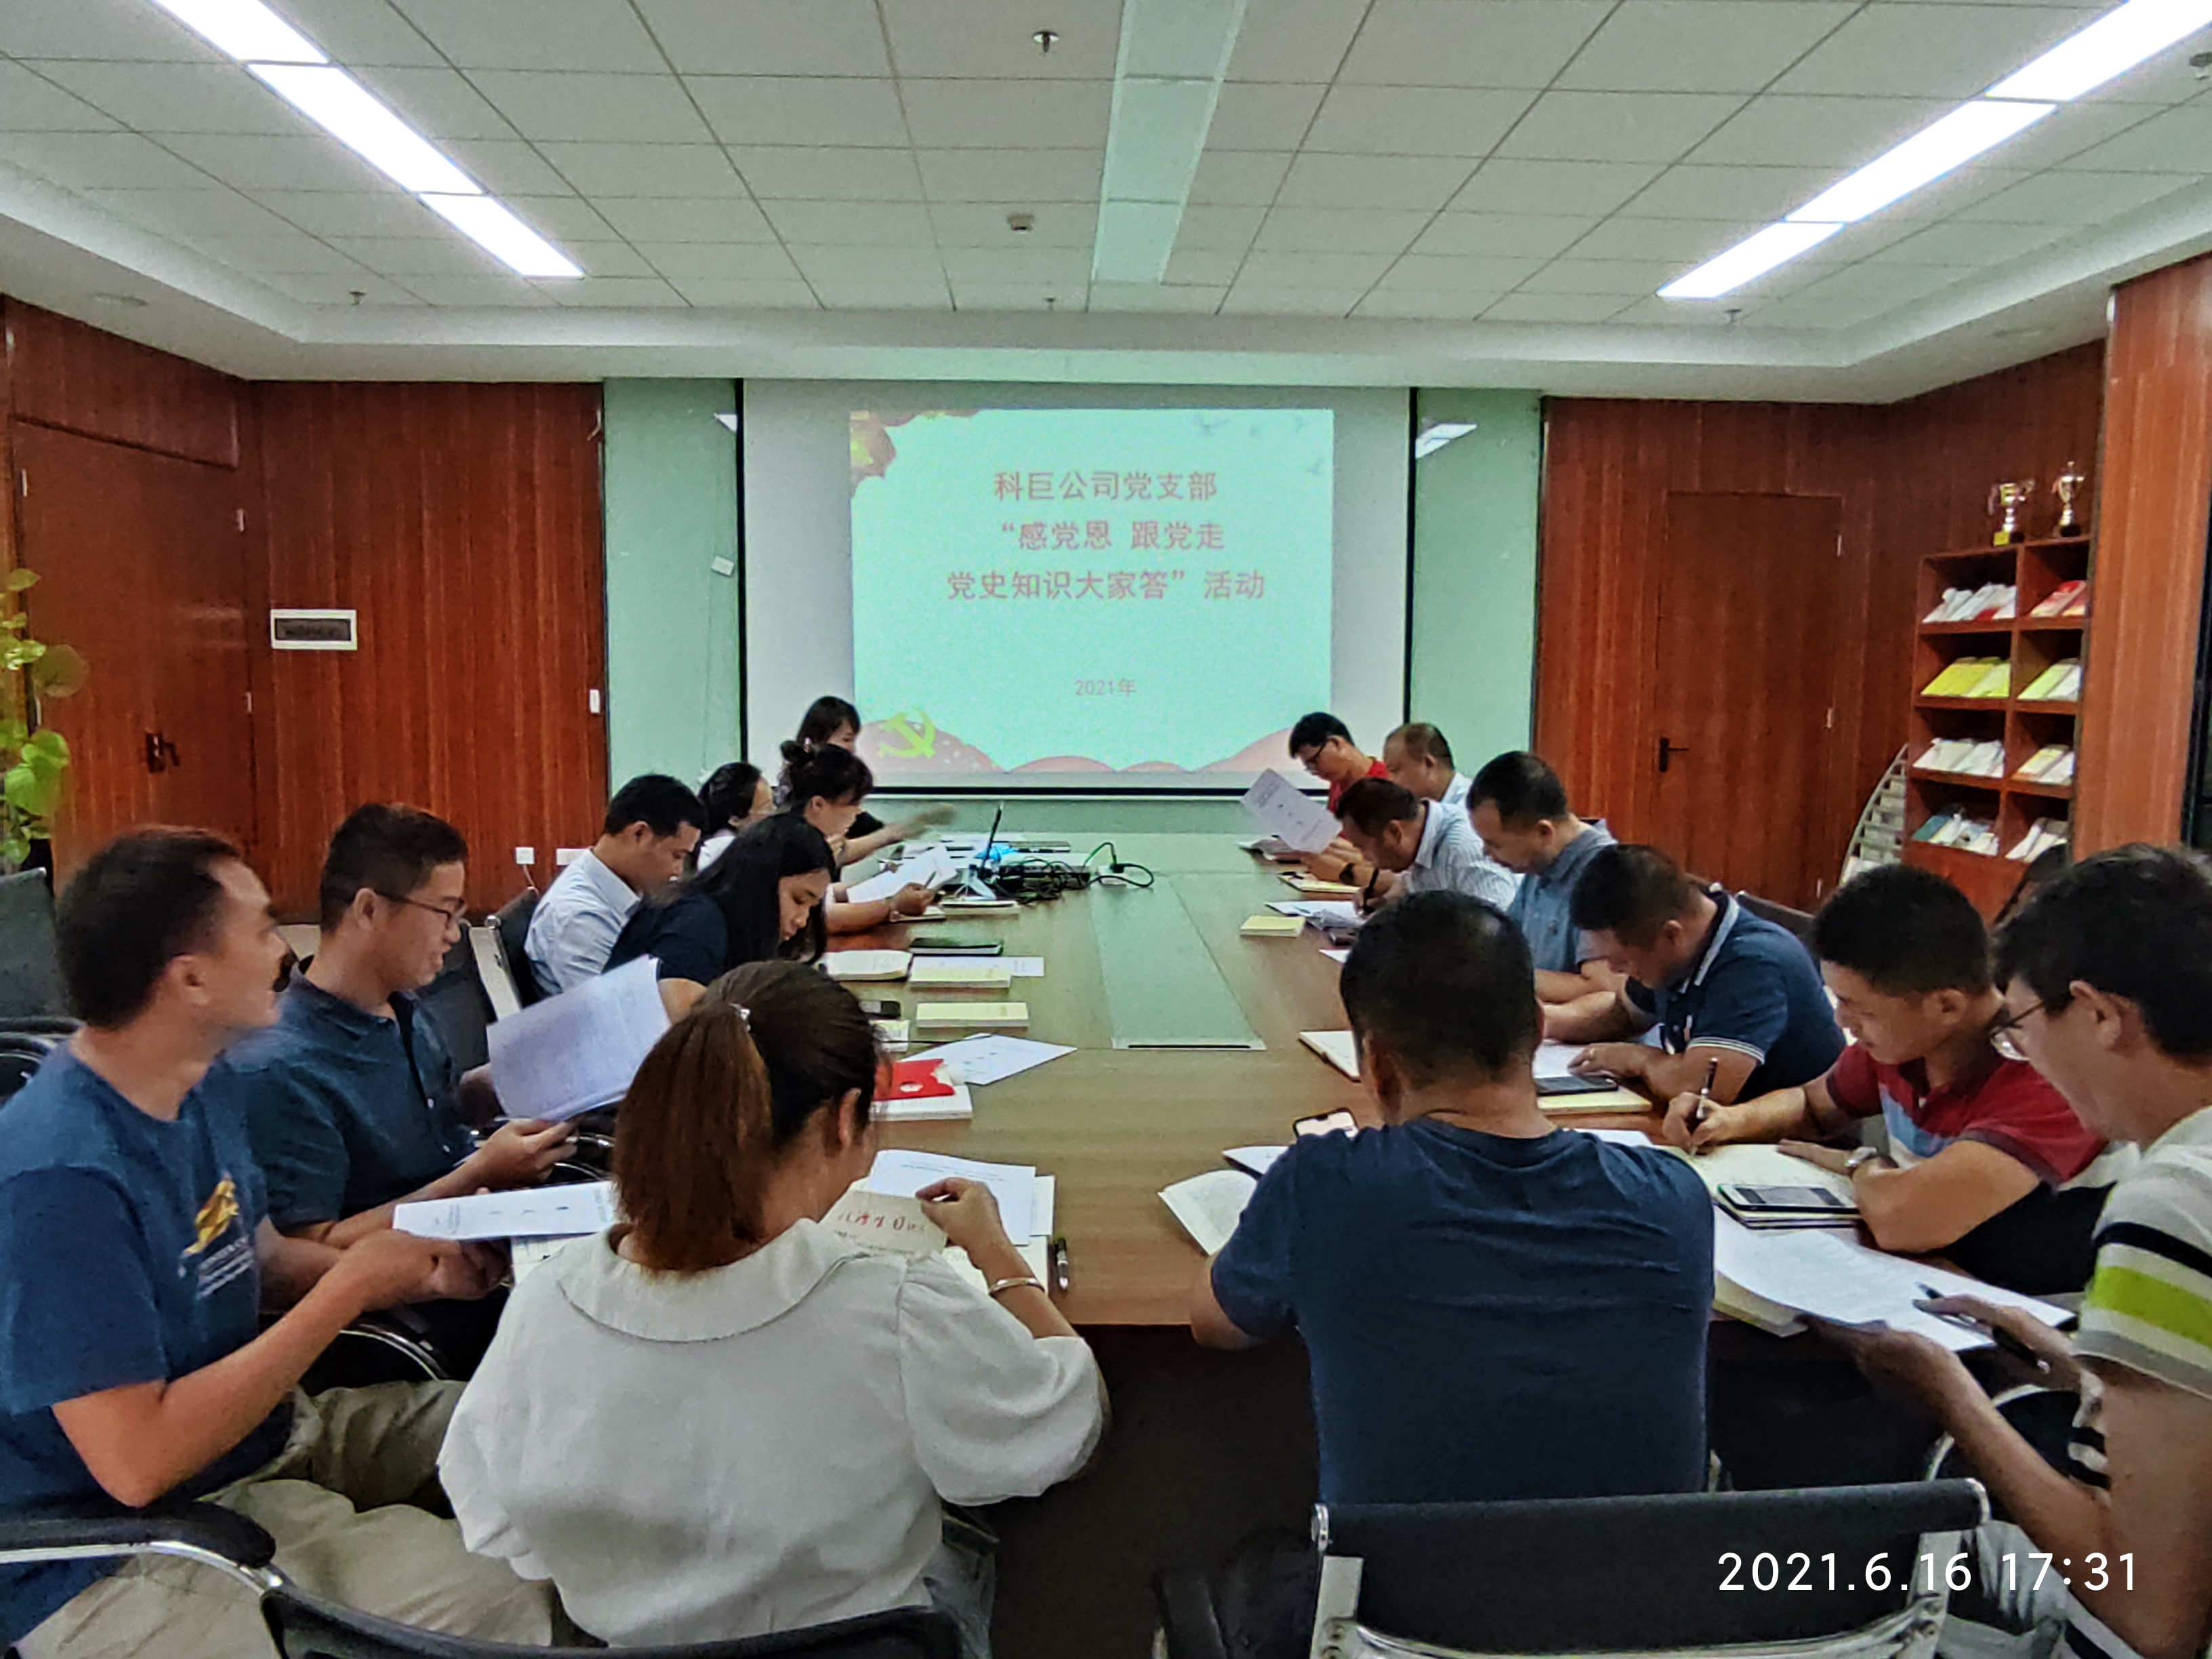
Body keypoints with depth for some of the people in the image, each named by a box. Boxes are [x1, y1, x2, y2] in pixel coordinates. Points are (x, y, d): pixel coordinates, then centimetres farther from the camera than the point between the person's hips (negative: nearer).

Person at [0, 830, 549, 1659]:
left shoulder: (203, 1091, 2)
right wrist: (350, 1288, -21)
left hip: (270, 1434, 9)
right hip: (117, 1552, -9)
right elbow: (138, 1462, -27)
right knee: (495, 1588, -26)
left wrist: (417, 1270, -5)